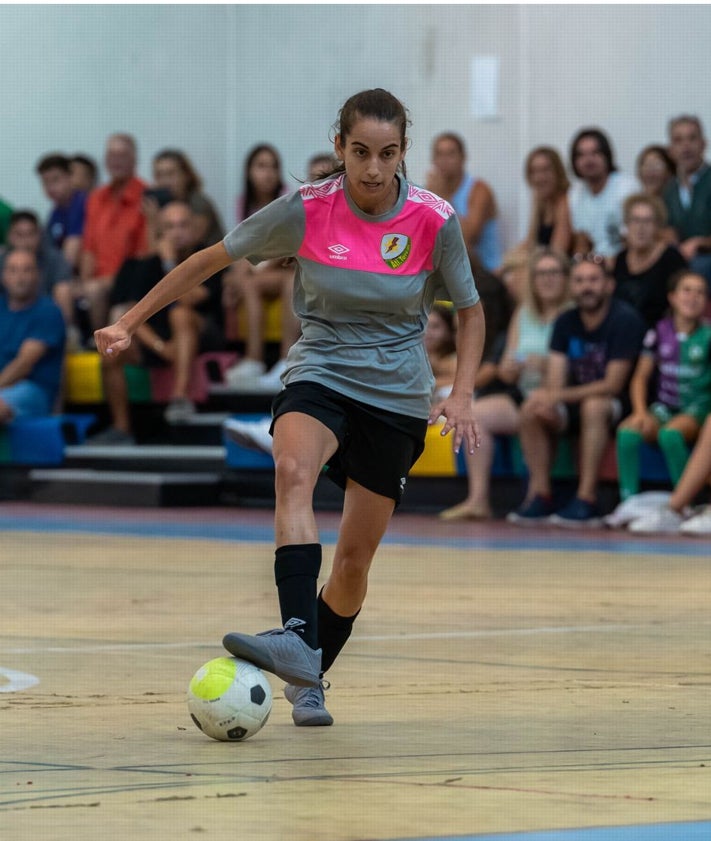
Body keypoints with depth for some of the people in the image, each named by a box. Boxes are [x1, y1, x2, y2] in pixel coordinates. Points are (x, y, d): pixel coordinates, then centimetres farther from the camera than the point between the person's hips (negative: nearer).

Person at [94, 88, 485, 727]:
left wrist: (461, 395, -12)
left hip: (397, 394, 1)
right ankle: (298, 643, -49)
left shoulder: (434, 220, -11)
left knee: (354, 559, 3)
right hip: (320, 373, -1)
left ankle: (310, 682, 27)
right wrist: (131, 322, -2)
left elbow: (470, 312, 3)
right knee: (293, 470, -34)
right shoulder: (306, 210, -12)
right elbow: (211, 260, -1)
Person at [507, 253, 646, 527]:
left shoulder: (626, 320, -16)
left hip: (618, 406, -6)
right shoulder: (565, 322, 3)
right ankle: (539, 495, -15)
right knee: (531, 411, -20)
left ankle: (586, 500, -36)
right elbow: (555, 381, -2)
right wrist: (546, 399, -27)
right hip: (576, 404, 6)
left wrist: (559, 396, -27)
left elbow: (613, 385, -20)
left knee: (593, 406, -37)